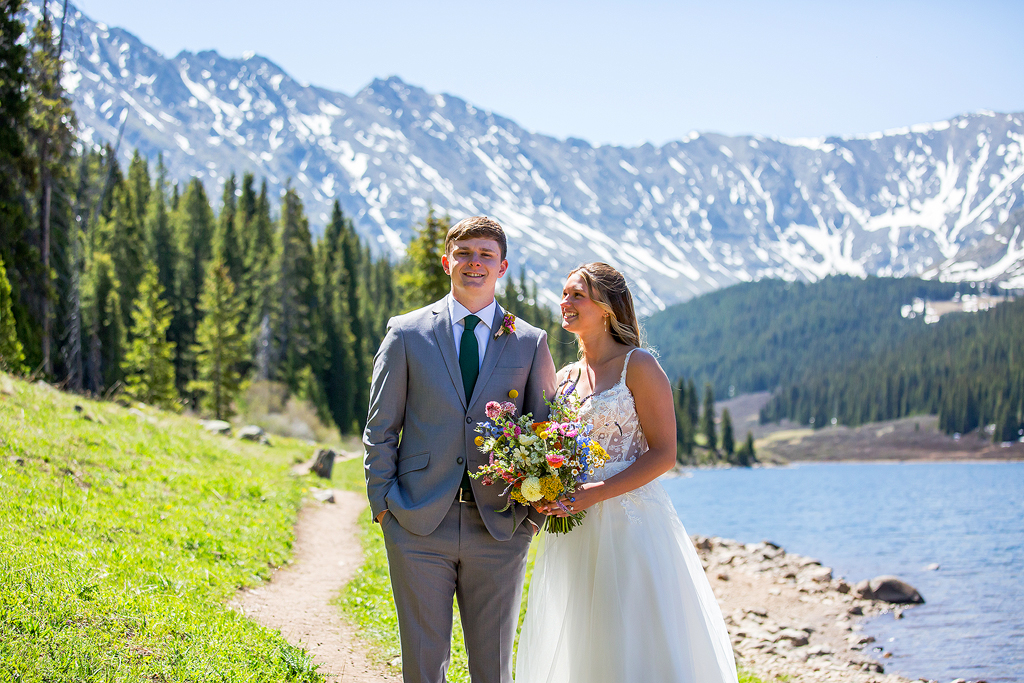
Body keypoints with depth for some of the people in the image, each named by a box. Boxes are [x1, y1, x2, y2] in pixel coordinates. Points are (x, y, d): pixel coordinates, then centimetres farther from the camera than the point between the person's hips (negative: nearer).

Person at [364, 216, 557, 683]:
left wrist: (535, 512, -2)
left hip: (500, 527, 1)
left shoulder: (531, 343, 6)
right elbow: (380, 428, 6)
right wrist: (381, 502, -1)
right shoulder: (406, 334, 4)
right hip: (419, 525, -1)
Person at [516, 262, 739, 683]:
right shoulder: (565, 378, 13)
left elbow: (663, 453, -11)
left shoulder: (637, 365, -5)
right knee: (577, 646, 9)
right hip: (574, 530, 6)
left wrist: (595, 493, -19)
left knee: (635, 645, -2)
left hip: (630, 519, -6)